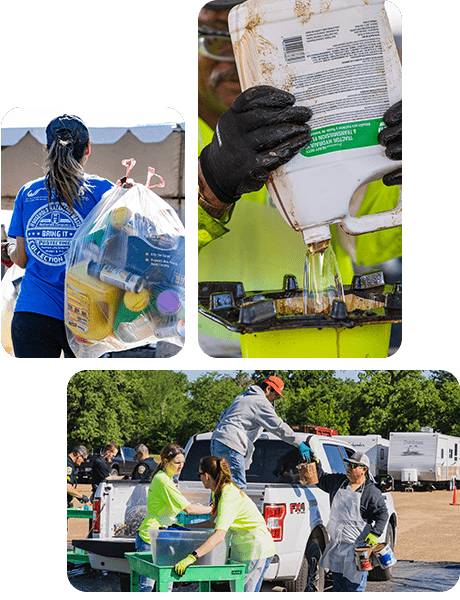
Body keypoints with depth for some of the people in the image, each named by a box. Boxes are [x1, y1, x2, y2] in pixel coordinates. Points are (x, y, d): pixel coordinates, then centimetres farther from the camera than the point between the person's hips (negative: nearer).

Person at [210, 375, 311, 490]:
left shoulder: (242, 397, 25)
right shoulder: (261, 403, -4)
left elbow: (223, 416, 33)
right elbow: (279, 426, -9)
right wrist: (299, 444, -5)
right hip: (230, 444, -10)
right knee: (238, 485, -11)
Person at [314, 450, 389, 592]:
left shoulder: (371, 492, -7)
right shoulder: (338, 481, 8)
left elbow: (382, 514, -7)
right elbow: (320, 479, 21)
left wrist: (374, 534, -18)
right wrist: (315, 463, 5)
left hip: (357, 544, -6)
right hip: (336, 543, 6)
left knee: (355, 583, -2)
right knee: (338, 578, 15)